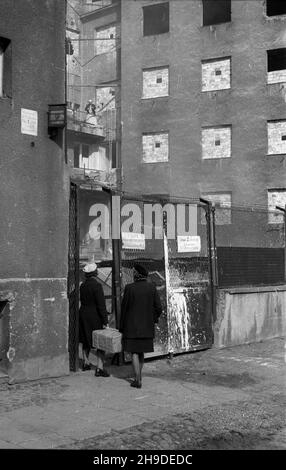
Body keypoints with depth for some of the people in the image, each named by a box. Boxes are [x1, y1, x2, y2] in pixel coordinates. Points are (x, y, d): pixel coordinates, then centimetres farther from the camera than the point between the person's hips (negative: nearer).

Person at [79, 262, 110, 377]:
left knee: (86, 341, 20)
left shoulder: (83, 285, 5)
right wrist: (105, 321, -17)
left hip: (83, 315, 8)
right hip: (95, 317, -7)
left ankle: (86, 363, 32)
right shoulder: (97, 285, -18)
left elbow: (82, 301, 12)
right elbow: (101, 305, -19)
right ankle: (99, 368, -4)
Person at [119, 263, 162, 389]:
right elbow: (158, 308, -4)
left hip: (132, 326, -4)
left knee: (134, 353, 5)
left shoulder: (129, 288, -14)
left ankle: (138, 381, 3)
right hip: (147, 327, 4)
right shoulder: (152, 287, -5)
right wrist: (153, 320, 15)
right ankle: (139, 376, 26)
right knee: (141, 352, 19)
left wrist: (121, 327, 3)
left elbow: (124, 308, -7)